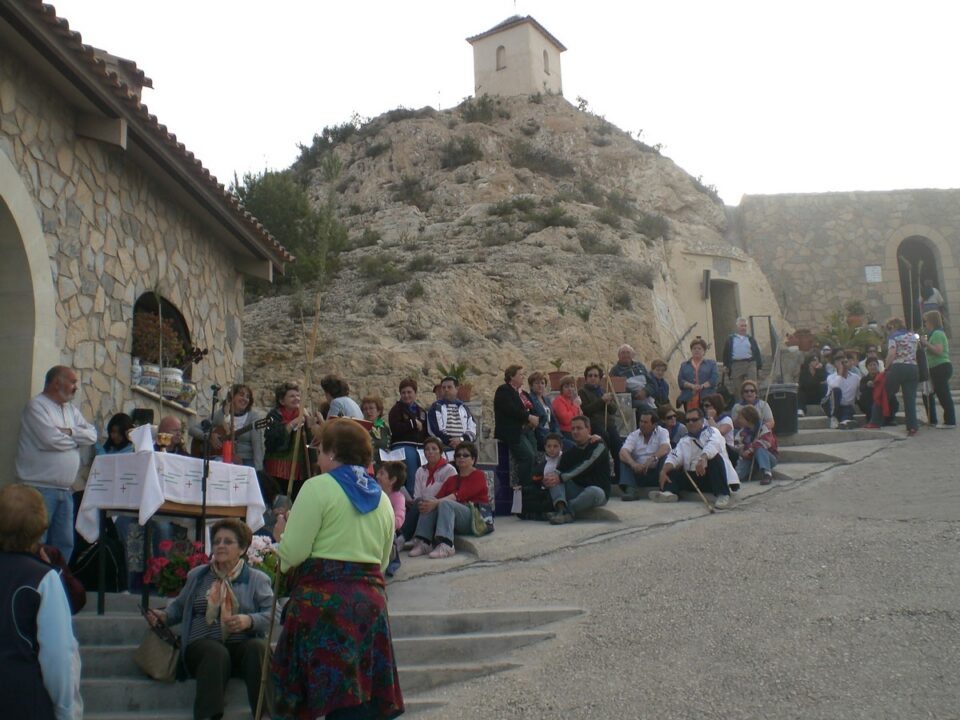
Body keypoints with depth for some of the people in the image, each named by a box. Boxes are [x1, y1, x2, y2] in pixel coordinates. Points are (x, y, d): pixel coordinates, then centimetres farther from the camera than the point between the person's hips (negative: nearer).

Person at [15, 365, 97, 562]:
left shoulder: (71, 410, 17)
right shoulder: (36, 405, -7)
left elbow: (92, 435, 7)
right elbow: (51, 440, -20)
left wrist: (69, 432, -11)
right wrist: (77, 438, -2)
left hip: (65, 490, 8)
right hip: (40, 489, -8)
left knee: (65, 544, 10)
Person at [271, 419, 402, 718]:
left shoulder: (318, 487, -6)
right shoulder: (382, 499, 14)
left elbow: (293, 552, -11)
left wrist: (282, 531, 8)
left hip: (323, 597, -6)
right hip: (371, 600, 6)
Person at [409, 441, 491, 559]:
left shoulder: (478, 475, 0)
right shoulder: (451, 479, 22)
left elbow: (460, 495, -16)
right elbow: (438, 497, 5)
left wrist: (436, 502, -27)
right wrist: (426, 503, -17)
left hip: (476, 519, -6)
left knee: (445, 503, -31)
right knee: (429, 506, -18)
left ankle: (446, 546, -47)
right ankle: (424, 543, -29)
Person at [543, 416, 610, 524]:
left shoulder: (598, 446, -7)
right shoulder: (569, 452, 11)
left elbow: (584, 467, -21)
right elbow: (558, 471, -2)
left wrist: (560, 478, -30)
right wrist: (549, 478, -27)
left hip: (598, 490, -5)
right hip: (576, 490, 5)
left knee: (594, 491, -40)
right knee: (553, 477, -16)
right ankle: (561, 506, -39)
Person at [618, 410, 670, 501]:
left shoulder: (662, 432, 1)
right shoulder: (634, 435, 5)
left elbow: (665, 449, -21)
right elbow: (623, 452, -13)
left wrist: (652, 459, -39)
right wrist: (633, 464, -34)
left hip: (656, 473, -2)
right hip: (638, 472, 2)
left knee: (666, 457, -25)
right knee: (624, 459, -18)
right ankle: (630, 490, -35)